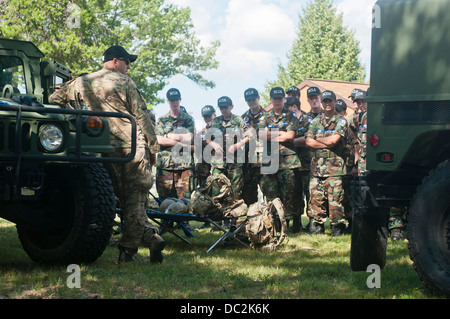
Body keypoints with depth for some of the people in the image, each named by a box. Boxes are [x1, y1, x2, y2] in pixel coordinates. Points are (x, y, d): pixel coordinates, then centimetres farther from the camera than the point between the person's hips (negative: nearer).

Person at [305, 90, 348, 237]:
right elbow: (308, 141, 4)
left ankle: (337, 226, 0)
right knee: (316, 197, 2)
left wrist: (318, 139, 3)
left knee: (335, 197, -7)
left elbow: (334, 139, -11)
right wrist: (327, 144, -5)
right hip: (317, 165, 4)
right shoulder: (316, 121, 16)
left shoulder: (341, 121, 4)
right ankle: (317, 226, 10)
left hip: (335, 166, -4)